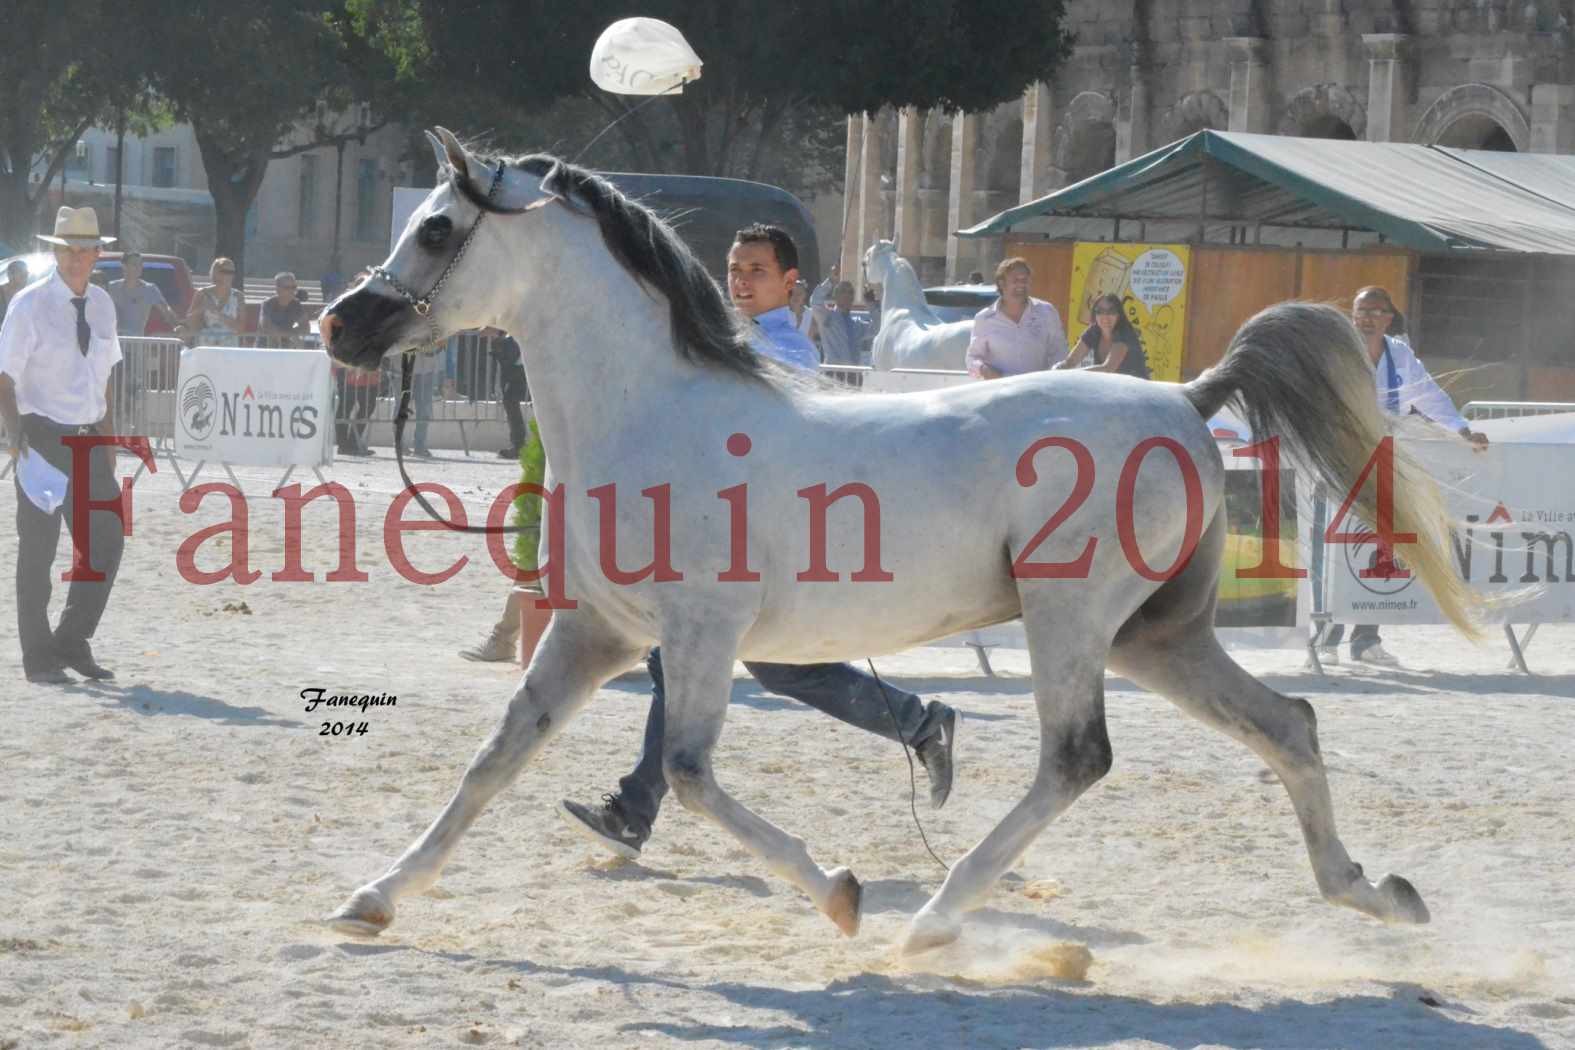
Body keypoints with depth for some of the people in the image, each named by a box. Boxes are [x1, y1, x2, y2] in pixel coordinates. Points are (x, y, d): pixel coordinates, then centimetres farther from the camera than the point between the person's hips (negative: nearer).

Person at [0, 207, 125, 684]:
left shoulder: (101, 304, 9)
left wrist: (108, 442, 14)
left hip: (87, 437, 6)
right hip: (43, 437, -5)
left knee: (107, 541, 0)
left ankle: (73, 640, 12)